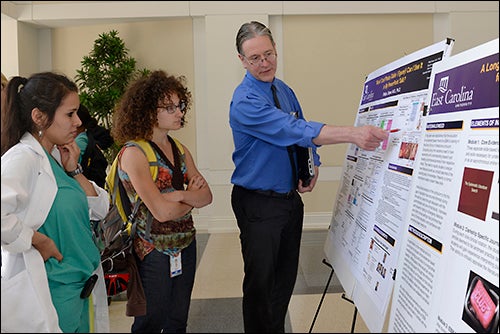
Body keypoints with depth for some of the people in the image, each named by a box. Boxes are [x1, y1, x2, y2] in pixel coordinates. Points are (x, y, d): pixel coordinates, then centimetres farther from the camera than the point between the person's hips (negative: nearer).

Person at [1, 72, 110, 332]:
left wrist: (74, 170, -3)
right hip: (48, 293, -8)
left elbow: (99, 209, 8)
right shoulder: (23, 158, -19)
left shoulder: (57, 157, 7)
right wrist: (38, 240, -22)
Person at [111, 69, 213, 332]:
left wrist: (179, 195, -19)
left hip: (185, 244, 6)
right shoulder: (133, 153, -16)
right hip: (154, 250, -6)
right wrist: (192, 198, -5)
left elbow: (207, 196, 0)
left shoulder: (180, 149, 6)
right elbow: (161, 211, -23)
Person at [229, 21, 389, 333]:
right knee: (260, 281, 5)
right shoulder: (245, 101, -20)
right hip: (258, 204, -7)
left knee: (286, 275, 19)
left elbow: (303, 134, 14)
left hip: (290, 199, 7)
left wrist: (313, 169, -6)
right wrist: (353, 133, -42)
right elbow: (294, 130, -33)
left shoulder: (285, 90, 6)